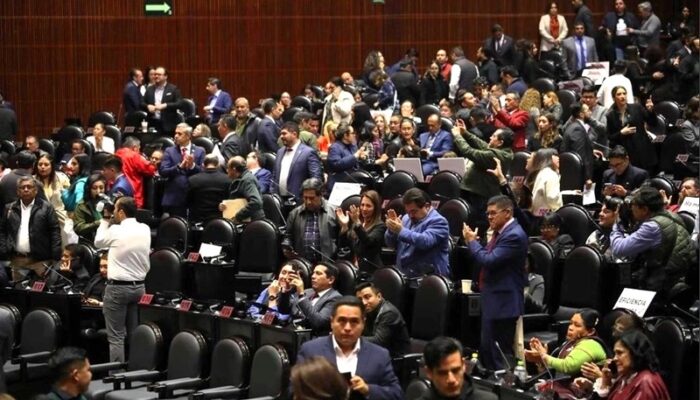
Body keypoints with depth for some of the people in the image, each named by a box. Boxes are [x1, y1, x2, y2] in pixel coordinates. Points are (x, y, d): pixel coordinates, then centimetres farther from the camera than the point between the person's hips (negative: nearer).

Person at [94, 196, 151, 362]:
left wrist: (105, 220, 11)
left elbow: (98, 242, 6)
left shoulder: (115, 231, -13)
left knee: (116, 337, -3)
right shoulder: (145, 230, 2)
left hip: (118, 287, -6)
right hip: (139, 286, 6)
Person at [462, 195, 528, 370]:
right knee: (487, 350, 15)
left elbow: (490, 260, -24)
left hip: (503, 303, -10)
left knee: (499, 355, -7)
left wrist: (472, 241, -11)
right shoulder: (500, 232, 12)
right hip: (491, 300, 10)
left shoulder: (514, 235, -18)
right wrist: (472, 241, 5)